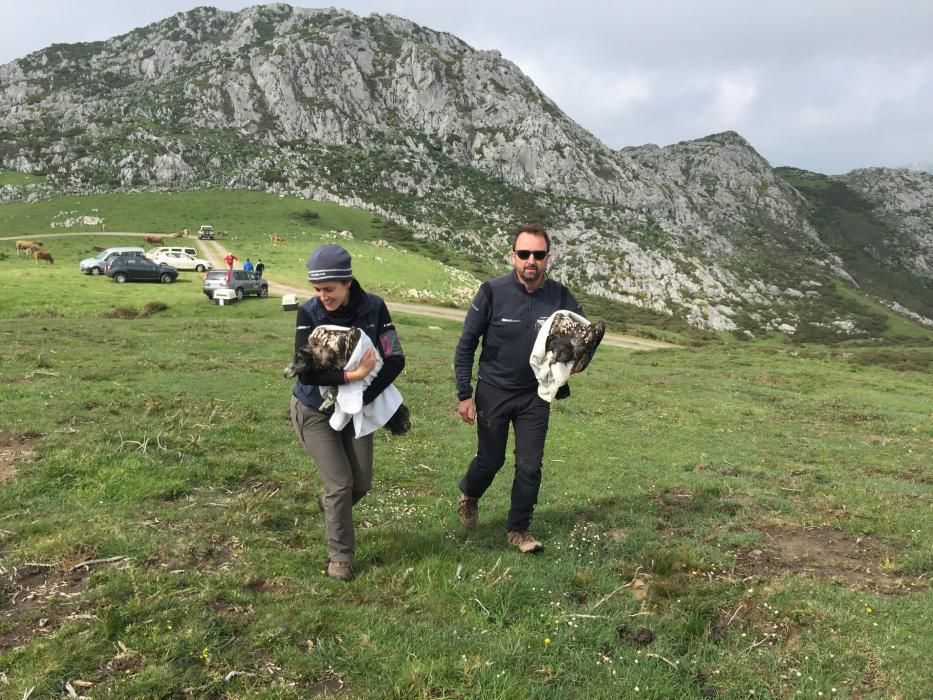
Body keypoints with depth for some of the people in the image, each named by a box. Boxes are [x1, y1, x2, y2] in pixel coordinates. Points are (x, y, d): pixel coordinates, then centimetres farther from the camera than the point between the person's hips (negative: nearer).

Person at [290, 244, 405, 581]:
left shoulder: (373, 307, -14)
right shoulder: (308, 313, -19)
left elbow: (395, 358, -18)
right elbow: (305, 372, -26)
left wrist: (364, 397, -27)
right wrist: (353, 374, -35)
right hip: (315, 411, -3)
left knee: (362, 483, 10)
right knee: (341, 485, -3)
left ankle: (329, 504, 45)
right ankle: (340, 557, 17)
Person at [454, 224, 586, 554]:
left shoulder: (561, 297, -12)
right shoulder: (493, 291, -17)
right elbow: (466, 345, -9)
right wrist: (464, 394, -10)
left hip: (536, 395, 2)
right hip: (493, 392, -2)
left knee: (530, 465, 5)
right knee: (490, 461, 12)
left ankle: (518, 528, 25)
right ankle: (469, 494, 45)